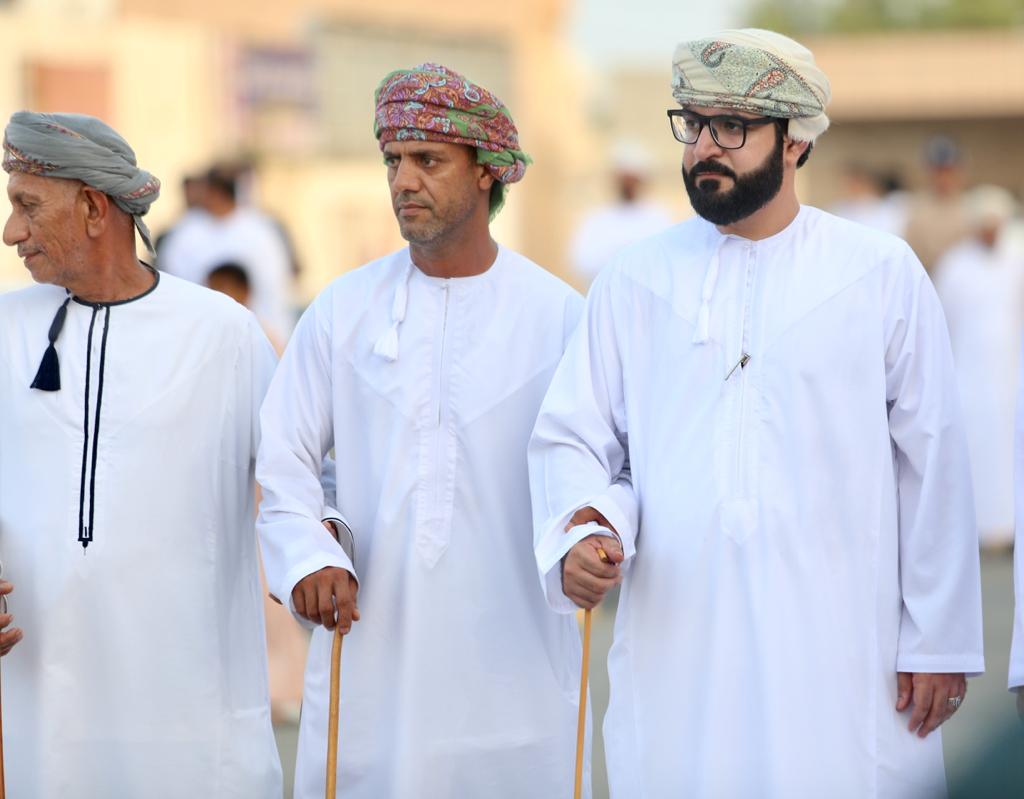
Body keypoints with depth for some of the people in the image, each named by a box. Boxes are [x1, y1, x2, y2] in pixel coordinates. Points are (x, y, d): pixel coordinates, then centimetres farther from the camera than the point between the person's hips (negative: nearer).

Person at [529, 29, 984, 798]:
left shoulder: (882, 274, 4)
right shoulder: (636, 281, 10)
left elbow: (933, 466, 3)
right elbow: (569, 439, 8)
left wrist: (940, 643, 0)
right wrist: (584, 530, -13)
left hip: (840, 656, -1)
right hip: (675, 658, 2)